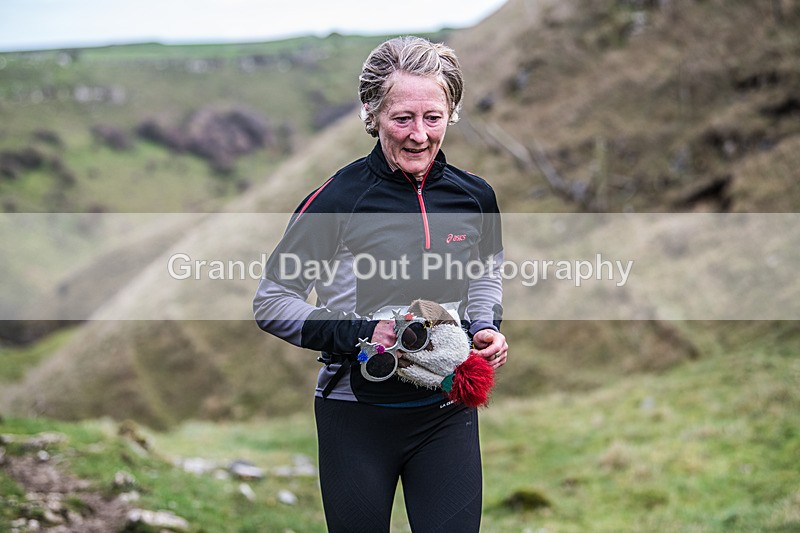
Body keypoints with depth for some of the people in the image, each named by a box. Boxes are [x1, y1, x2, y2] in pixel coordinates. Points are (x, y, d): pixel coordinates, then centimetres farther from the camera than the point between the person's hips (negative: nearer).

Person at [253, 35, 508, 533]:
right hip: (357, 413, -2)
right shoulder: (339, 197, -13)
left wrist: (487, 329, 1)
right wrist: (359, 335, -19)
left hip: (448, 412, 3)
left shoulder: (473, 195, 0)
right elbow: (272, 301, -7)